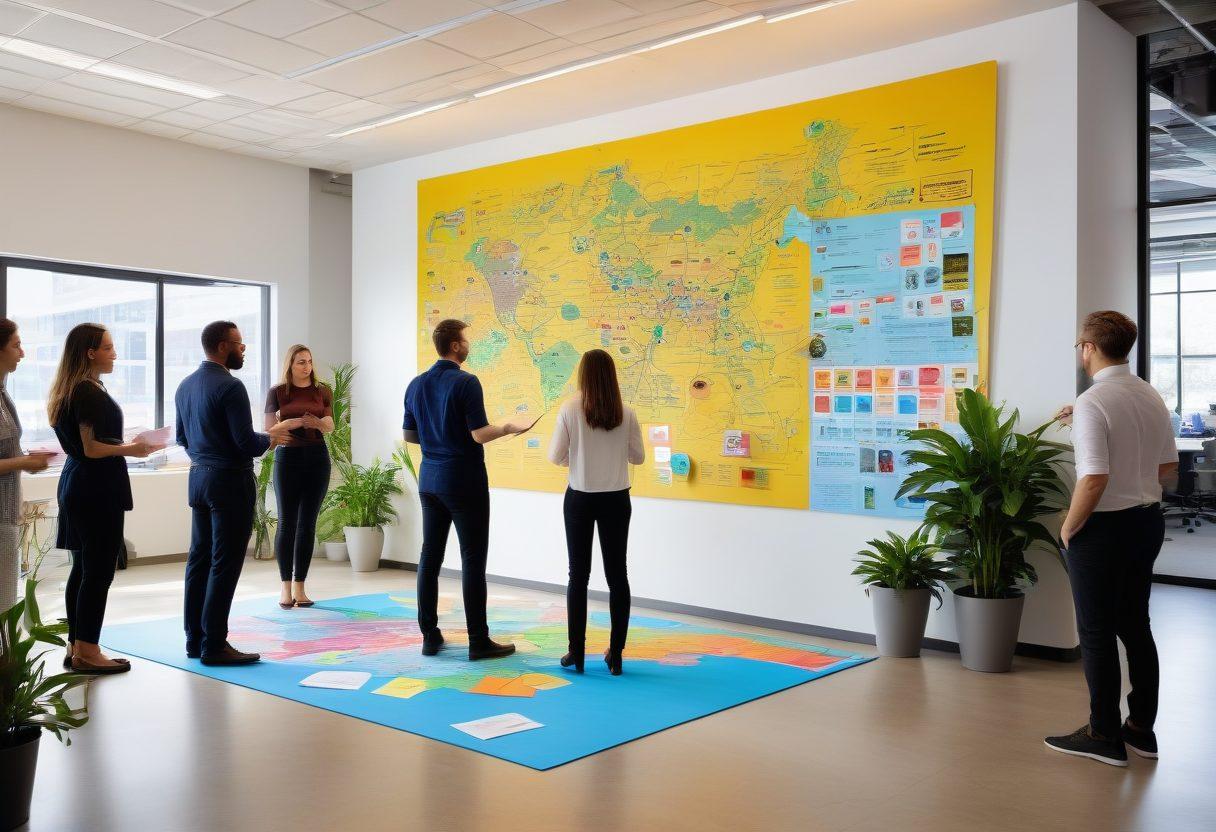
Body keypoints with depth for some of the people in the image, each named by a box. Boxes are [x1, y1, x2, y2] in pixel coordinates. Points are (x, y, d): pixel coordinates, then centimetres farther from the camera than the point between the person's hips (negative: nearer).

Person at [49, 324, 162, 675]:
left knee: (83, 568, 14)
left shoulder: (72, 390, 14)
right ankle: (87, 653, 2)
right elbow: (91, 448, -19)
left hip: (78, 486, 10)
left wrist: (126, 444, 13)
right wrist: (130, 449, -8)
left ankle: (76, 647, 21)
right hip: (97, 490, -10)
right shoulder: (89, 392, -16)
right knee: (99, 571, -4)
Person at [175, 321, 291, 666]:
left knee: (199, 559, 13)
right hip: (230, 481, -9)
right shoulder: (230, 387, -17)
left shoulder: (185, 386, 10)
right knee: (224, 564, -3)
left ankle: (195, 639, 19)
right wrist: (272, 436, -2)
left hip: (199, 477, 9)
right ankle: (214, 645, 0)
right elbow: (248, 444, -21)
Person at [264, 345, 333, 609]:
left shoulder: (322, 391, 9)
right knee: (287, 522, -2)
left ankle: (299, 587, 8)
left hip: (317, 458, 2)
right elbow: (269, 429, 0)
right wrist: (294, 422, -17)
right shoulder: (277, 392, 3)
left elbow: (330, 427, 6)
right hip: (288, 457, -2)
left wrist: (319, 422, -17)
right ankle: (285, 587, 6)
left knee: (308, 523, 2)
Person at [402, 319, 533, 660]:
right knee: (472, 560, -2)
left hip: (430, 480, 7)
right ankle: (478, 641, 1)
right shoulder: (466, 382, -14)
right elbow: (479, 434, -18)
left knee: (430, 557, 9)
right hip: (465, 482, -7)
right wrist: (509, 427, -1)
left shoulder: (416, 385, 8)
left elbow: (409, 434, 14)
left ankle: (430, 636, 13)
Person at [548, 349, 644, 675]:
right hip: (616, 499, 1)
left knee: (578, 575, 9)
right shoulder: (626, 414, -6)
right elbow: (638, 457, 2)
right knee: (617, 575, 9)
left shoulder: (570, 410, -10)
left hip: (579, 498, -1)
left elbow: (555, 457, -6)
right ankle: (615, 654, 12)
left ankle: (577, 652, 12)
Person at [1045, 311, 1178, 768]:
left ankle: (1104, 736, 13)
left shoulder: (1092, 403, -20)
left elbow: (1094, 479, -26)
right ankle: (1141, 728, 26)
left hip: (1104, 527, -8)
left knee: (1097, 633, 4)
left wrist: (1069, 527, -13)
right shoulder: (1153, 397, 5)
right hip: (1148, 520, 8)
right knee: (1135, 626, 17)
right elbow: (1169, 466, 13)